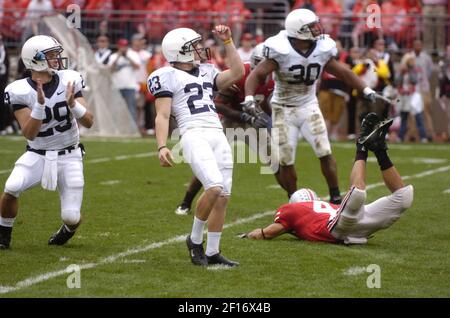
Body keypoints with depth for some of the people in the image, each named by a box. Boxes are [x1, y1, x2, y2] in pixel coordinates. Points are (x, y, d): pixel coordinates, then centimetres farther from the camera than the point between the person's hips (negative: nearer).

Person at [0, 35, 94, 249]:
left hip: (69, 157, 1)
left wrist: (73, 104, -27)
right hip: (37, 156, -1)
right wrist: (40, 105, -31)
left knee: (71, 217, -7)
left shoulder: (69, 82, -7)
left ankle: (68, 230, 32)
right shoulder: (20, 91, -13)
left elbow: (89, 122, -8)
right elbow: (29, 134, -18)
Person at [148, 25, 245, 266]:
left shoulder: (206, 72, 24)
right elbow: (162, 116, -2)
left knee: (223, 196, 3)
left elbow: (237, 74, 16)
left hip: (218, 135, 7)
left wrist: (227, 42, 16)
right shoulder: (167, 76, 4)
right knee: (215, 187, -24)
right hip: (194, 135, -7)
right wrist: (162, 147, -15)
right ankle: (195, 240, -4)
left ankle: (212, 253, 12)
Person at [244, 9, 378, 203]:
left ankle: (335, 197, 5)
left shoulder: (322, 50, -7)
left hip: (309, 107, 3)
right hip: (283, 110, -3)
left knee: (325, 153, -7)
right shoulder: (281, 51, -20)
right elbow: (257, 74, -22)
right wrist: (249, 98, -38)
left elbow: (343, 72, 7)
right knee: (285, 161, 0)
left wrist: (365, 90, 7)